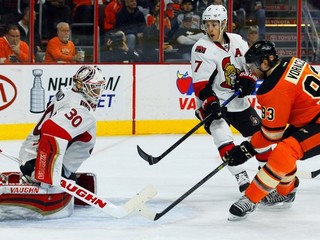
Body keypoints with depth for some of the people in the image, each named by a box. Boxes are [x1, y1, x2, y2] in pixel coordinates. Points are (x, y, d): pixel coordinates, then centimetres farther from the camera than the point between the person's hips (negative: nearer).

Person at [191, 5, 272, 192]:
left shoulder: (237, 41, -1)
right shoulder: (202, 48, -16)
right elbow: (200, 84, -20)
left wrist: (247, 79, -12)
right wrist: (210, 103, -32)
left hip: (238, 100, 5)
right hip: (214, 103, -5)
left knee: (258, 132, 11)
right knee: (223, 137, -24)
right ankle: (242, 179, -23)